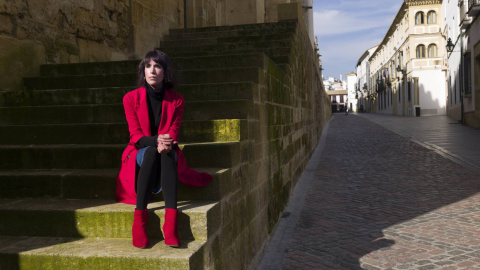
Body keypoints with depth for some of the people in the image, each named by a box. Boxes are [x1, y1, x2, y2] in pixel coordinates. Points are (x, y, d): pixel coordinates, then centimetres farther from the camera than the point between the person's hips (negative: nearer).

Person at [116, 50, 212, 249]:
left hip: (168, 155, 1)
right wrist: (156, 140, -30)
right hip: (139, 156, -1)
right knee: (150, 152, -36)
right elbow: (136, 136, -8)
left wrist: (167, 143, -31)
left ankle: (171, 219, -49)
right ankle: (139, 218, -43)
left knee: (168, 153, -35)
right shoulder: (131, 98, -1)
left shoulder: (176, 100, 3)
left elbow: (173, 133, -6)